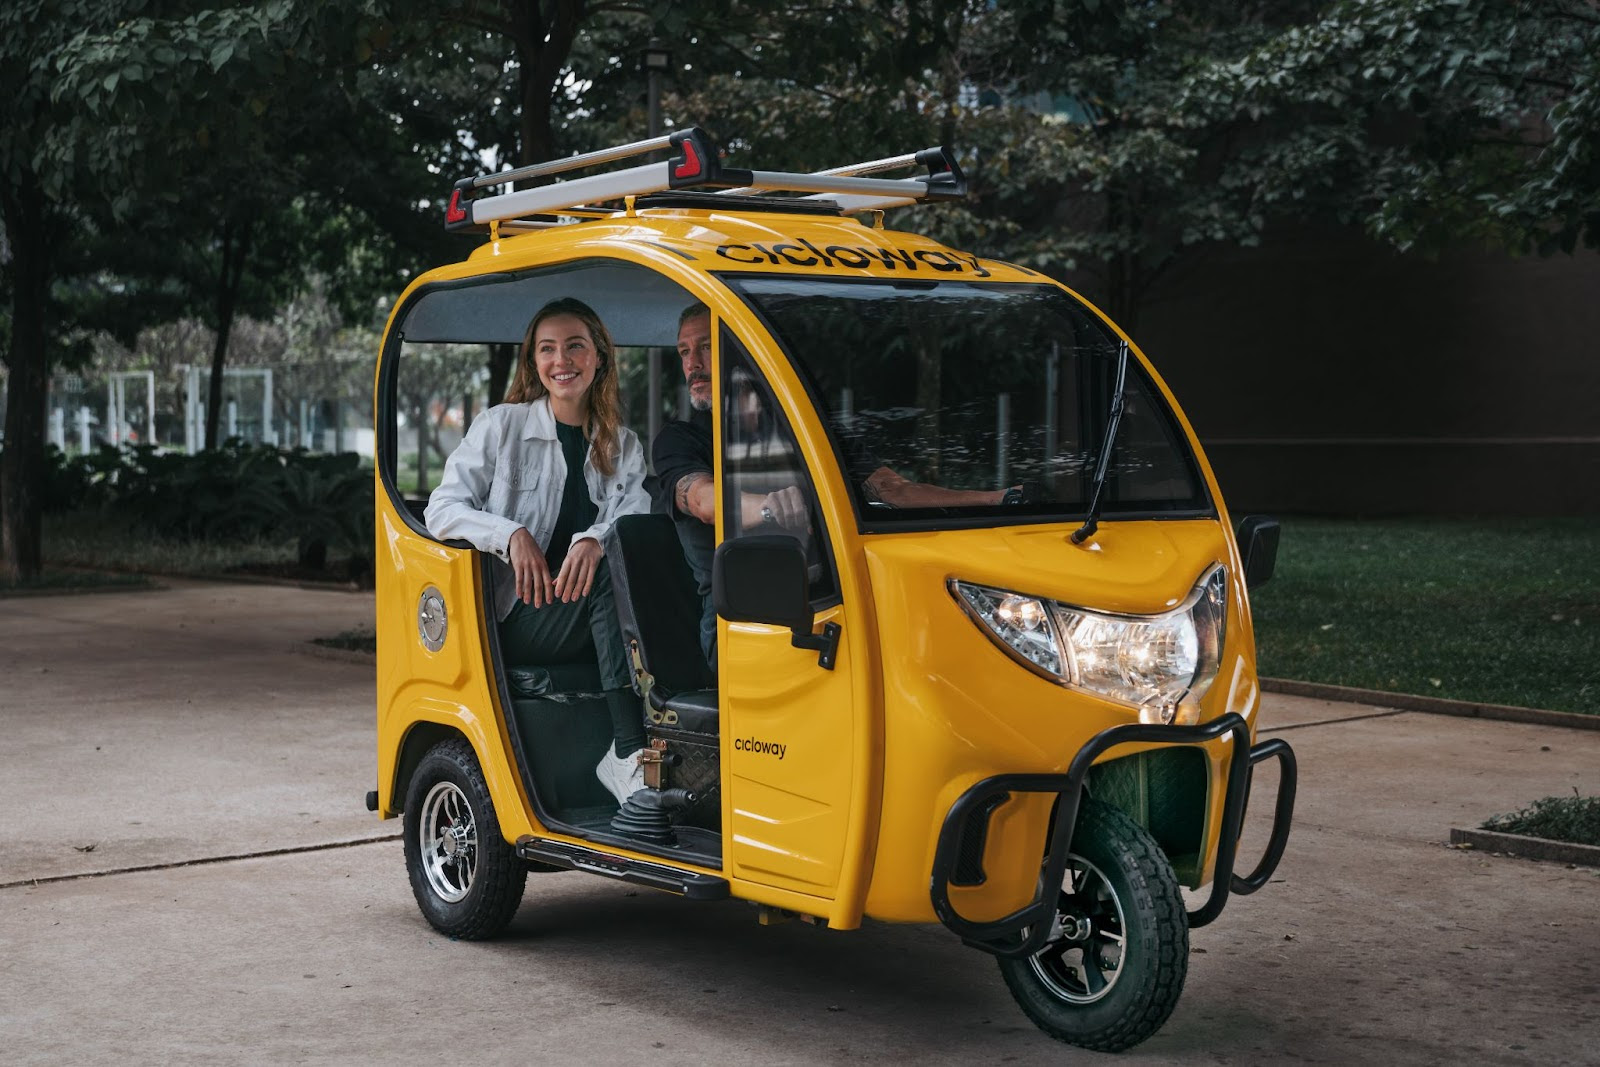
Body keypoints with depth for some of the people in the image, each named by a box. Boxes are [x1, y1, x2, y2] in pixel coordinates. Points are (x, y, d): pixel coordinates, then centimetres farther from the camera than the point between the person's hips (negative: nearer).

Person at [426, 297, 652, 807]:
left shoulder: (623, 445, 15)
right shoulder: (500, 426, 7)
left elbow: (636, 517, -3)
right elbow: (440, 510, 1)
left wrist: (595, 539, -26)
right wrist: (510, 535, -17)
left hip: (591, 626, 3)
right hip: (512, 626, -3)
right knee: (609, 572, -31)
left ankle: (626, 755, -40)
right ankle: (629, 753, -39)